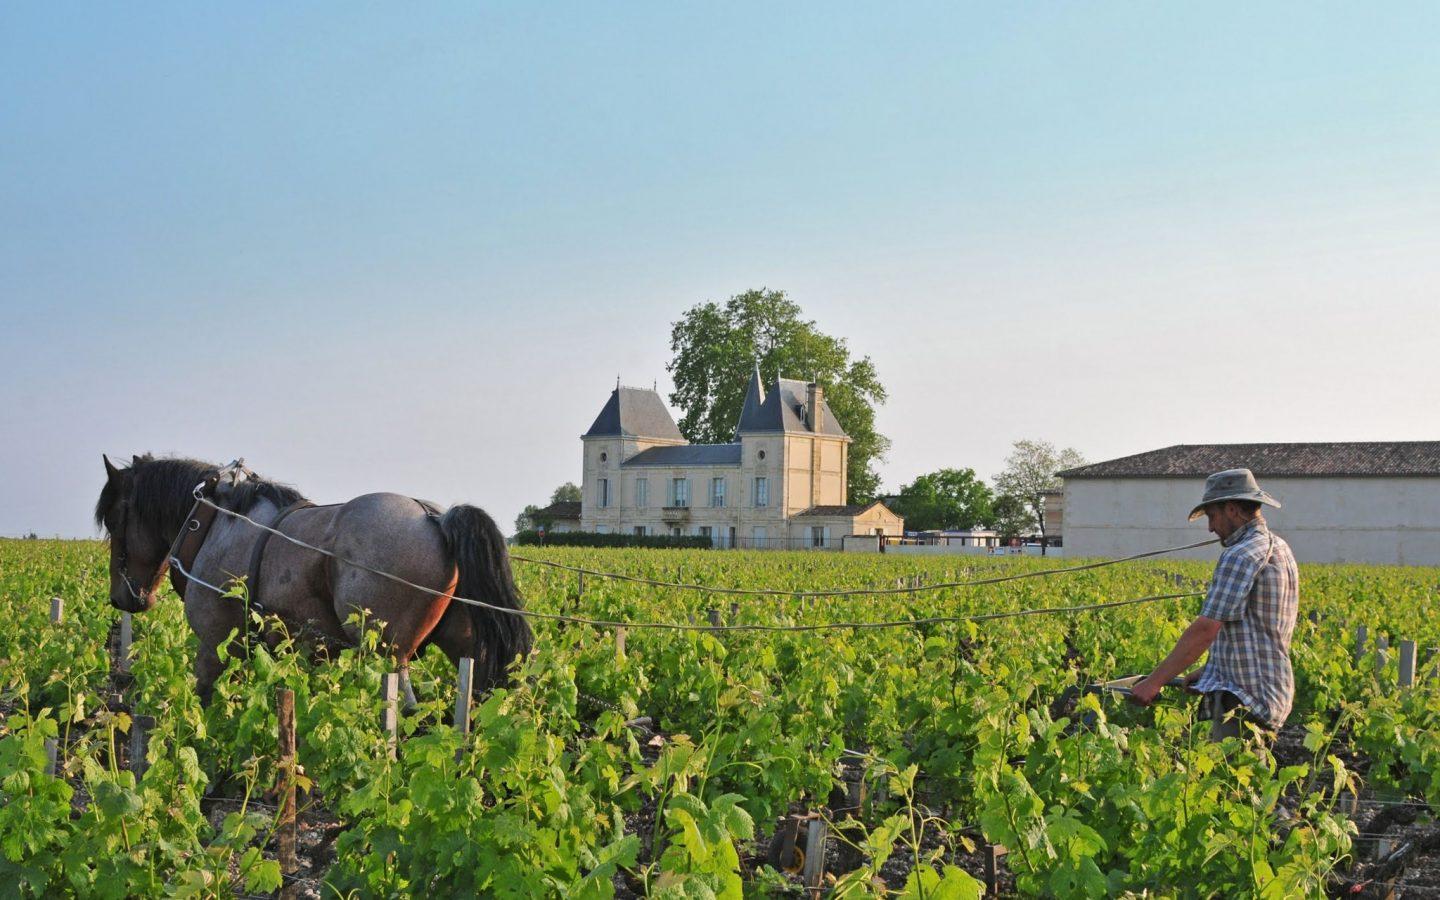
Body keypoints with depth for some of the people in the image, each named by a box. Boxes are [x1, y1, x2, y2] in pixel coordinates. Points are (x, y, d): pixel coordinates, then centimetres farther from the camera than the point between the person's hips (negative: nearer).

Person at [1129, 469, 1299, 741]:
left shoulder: (1240, 556, -16)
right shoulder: (1278, 548, 16)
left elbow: (1205, 630, -20)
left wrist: (1154, 681, -16)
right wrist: (1208, 670, 19)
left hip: (1243, 702, -10)